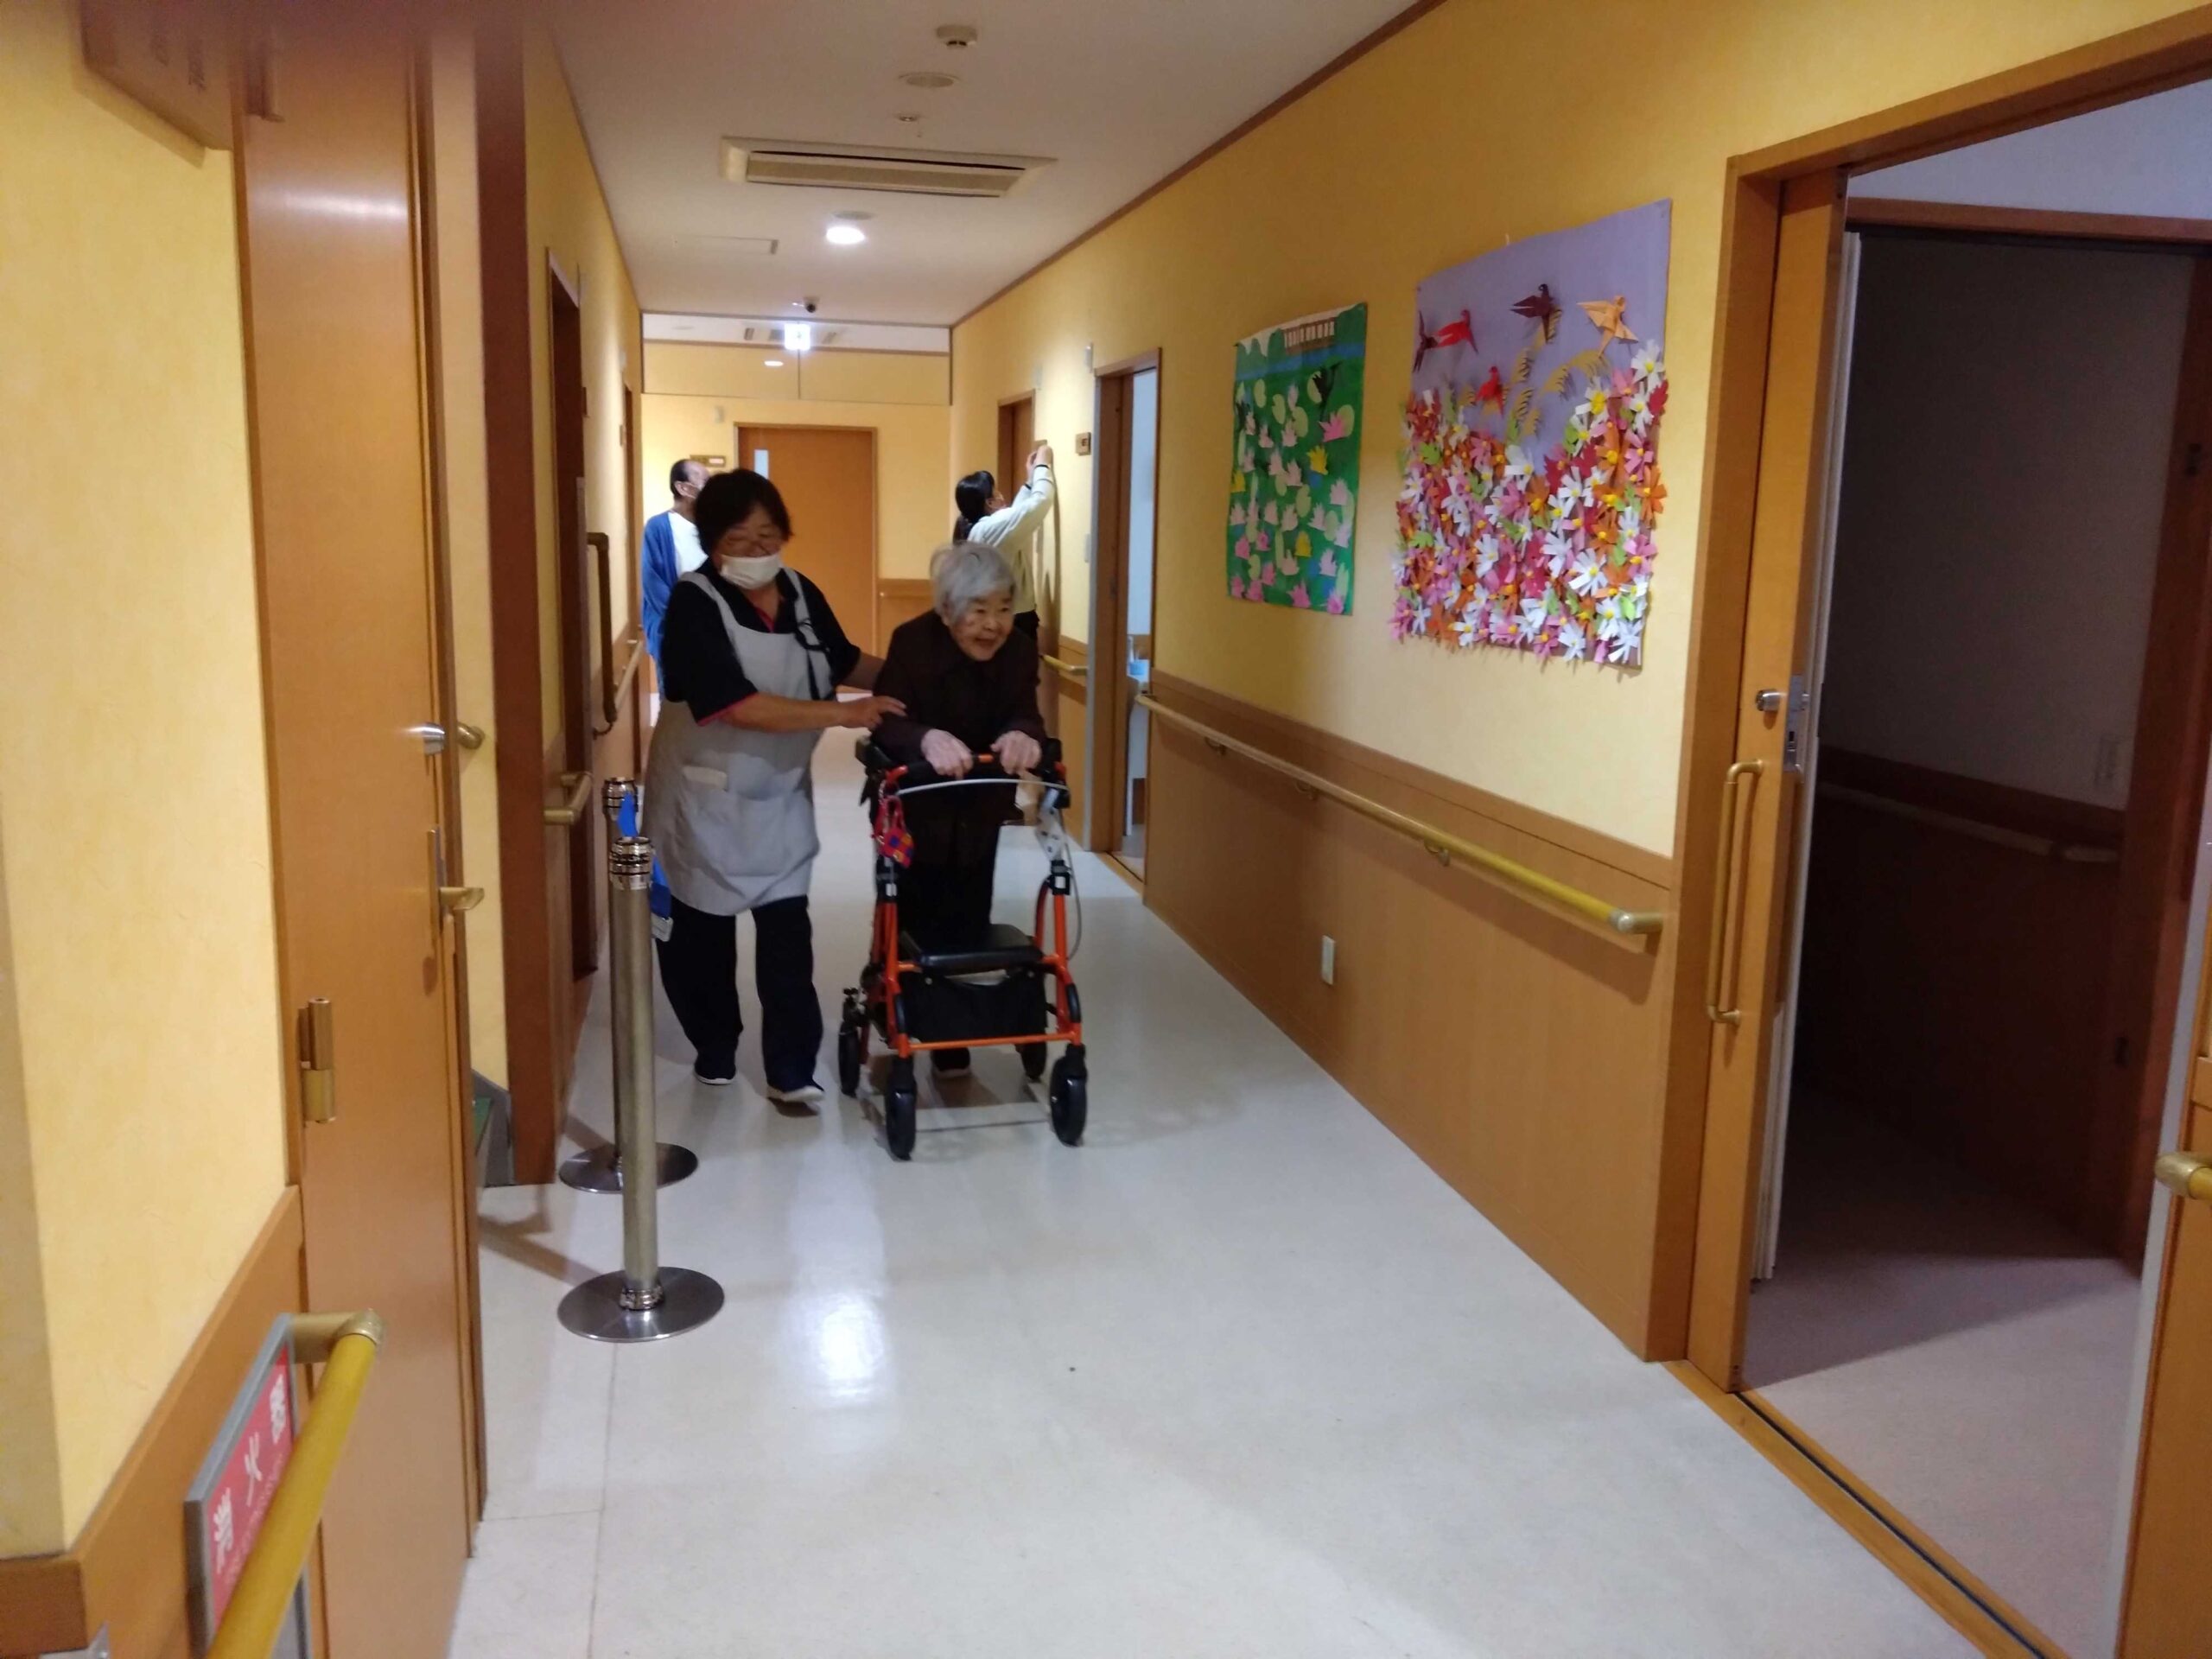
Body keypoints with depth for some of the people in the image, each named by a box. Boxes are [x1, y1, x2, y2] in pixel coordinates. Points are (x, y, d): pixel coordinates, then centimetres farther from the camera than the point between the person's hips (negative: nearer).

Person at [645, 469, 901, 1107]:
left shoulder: (800, 592, -3)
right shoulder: (695, 603, -21)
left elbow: (845, 661, 14)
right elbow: (738, 705, -30)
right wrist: (843, 714, -32)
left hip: (780, 795, 4)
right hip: (705, 796, -4)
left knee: (788, 932, -1)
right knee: (702, 932, 12)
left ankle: (791, 1071, 6)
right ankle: (715, 1050, 31)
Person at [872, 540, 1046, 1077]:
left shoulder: (1020, 651, -12)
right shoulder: (912, 642, -22)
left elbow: (1024, 715, -24)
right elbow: (886, 723, -32)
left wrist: (1023, 736, -48)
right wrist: (927, 739, -53)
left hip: (978, 812, 3)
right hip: (913, 808, -3)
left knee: (965, 928, 7)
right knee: (909, 922, 6)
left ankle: (951, 1038, 22)